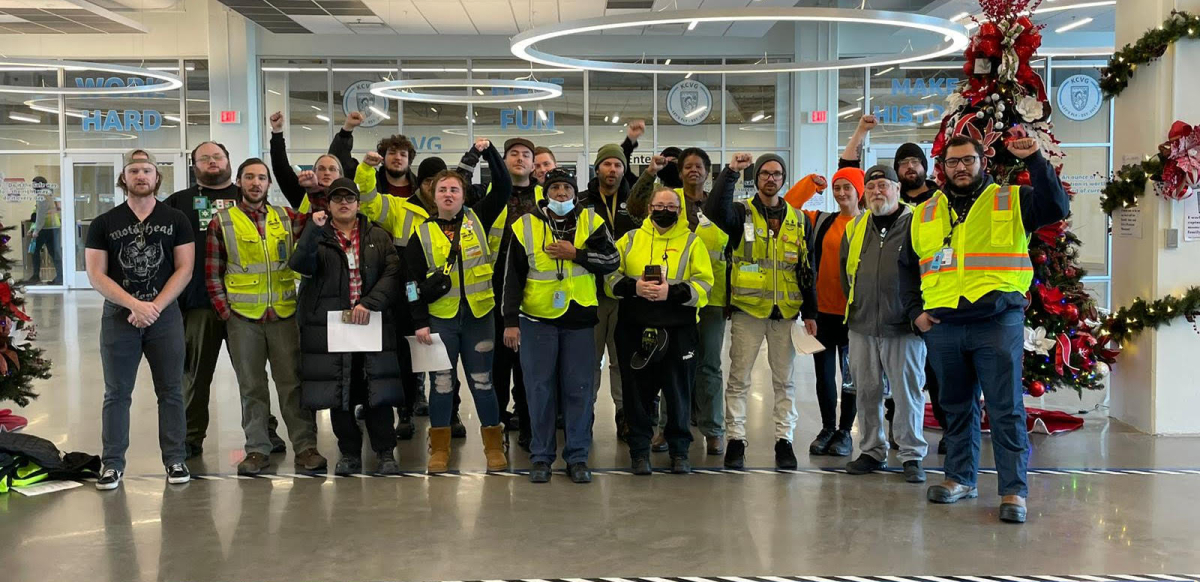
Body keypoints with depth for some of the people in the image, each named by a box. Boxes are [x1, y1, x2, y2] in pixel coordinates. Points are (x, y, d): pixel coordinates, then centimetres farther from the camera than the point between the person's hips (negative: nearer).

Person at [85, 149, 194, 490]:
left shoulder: (175, 221, 5)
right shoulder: (104, 224, 5)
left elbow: (184, 269, -1)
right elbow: (96, 274, -2)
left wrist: (154, 307, -12)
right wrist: (135, 304, -14)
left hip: (165, 315, 0)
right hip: (118, 317, 0)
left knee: (171, 391, 3)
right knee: (116, 393, 4)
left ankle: (175, 460, 11)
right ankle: (113, 464, 11)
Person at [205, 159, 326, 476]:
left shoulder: (286, 217, 9)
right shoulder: (222, 222, 3)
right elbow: (212, 274, 3)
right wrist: (225, 312, -4)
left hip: (284, 315, 1)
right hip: (242, 318, -1)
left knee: (293, 382, 2)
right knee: (251, 386, 7)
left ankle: (305, 447, 7)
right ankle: (257, 449, 15)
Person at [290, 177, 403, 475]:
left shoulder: (379, 237, 12)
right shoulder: (317, 238, 9)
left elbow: (392, 272, 0)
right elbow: (300, 265, -10)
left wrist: (369, 303, -14)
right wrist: (313, 230, -22)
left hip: (372, 325, 0)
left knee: (378, 394, -1)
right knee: (338, 396, 4)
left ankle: (385, 453, 11)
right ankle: (349, 453, 18)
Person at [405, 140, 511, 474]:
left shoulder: (477, 220, 5)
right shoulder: (422, 234, 3)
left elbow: (504, 188, 0)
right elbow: (414, 283, 2)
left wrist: (489, 152, -8)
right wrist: (420, 322, -4)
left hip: (478, 315, 0)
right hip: (440, 318, 0)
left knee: (482, 382, 6)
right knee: (442, 382, 5)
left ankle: (494, 446, 16)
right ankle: (439, 449, 17)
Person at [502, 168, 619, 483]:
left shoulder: (591, 222, 4)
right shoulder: (525, 226, 2)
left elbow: (612, 260, -4)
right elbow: (513, 277, 2)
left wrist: (574, 253, -14)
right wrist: (510, 321, -3)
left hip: (579, 318, 1)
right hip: (537, 318, 0)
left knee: (579, 388, 5)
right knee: (540, 389, 4)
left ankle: (577, 456, 15)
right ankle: (541, 457, 15)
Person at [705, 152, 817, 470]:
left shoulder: (799, 220, 11)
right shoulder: (742, 213, 2)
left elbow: (806, 270, 11)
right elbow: (714, 210, -22)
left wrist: (810, 313, 7)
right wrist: (730, 173, -28)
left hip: (786, 312, 3)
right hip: (747, 309, -2)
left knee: (784, 380, 8)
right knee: (739, 378, 3)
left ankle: (784, 439, 17)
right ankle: (736, 439, 11)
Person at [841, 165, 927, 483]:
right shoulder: (855, 228, 11)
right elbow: (845, 269, 24)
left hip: (903, 326, -4)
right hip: (862, 326, 5)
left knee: (908, 391, 0)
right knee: (867, 391, 10)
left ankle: (912, 455, 10)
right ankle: (872, 451, 21)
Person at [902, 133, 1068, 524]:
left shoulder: (1011, 202, 6)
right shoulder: (925, 213, 15)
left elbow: (1057, 208, -11)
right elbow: (908, 268, 19)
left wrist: (1035, 160, -17)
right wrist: (915, 311, 7)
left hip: (997, 322, -4)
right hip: (942, 327, 4)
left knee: (1006, 409, -4)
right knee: (957, 406, 13)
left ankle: (1014, 490, 2)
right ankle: (961, 478, 25)